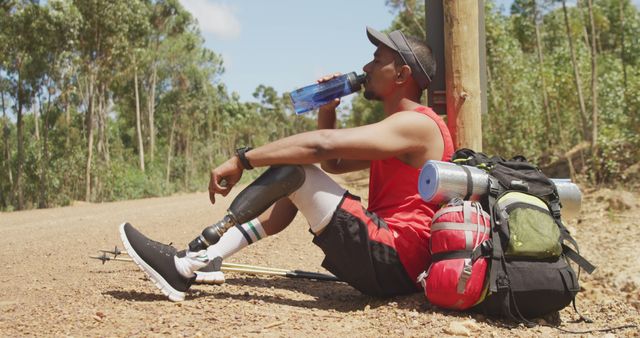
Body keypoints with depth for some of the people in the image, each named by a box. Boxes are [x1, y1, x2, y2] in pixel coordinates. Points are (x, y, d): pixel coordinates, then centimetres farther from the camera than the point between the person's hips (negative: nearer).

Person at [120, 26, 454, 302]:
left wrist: (242, 160, -19)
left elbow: (322, 144, -23)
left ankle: (189, 263, -16)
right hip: (382, 259, 10)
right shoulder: (396, 127, 21)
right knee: (290, 188, 10)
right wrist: (327, 109, 11)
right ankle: (199, 261, -1)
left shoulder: (416, 124, -12)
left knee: (292, 169, -17)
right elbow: (332, 163, 27)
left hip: (390, 262, -10)